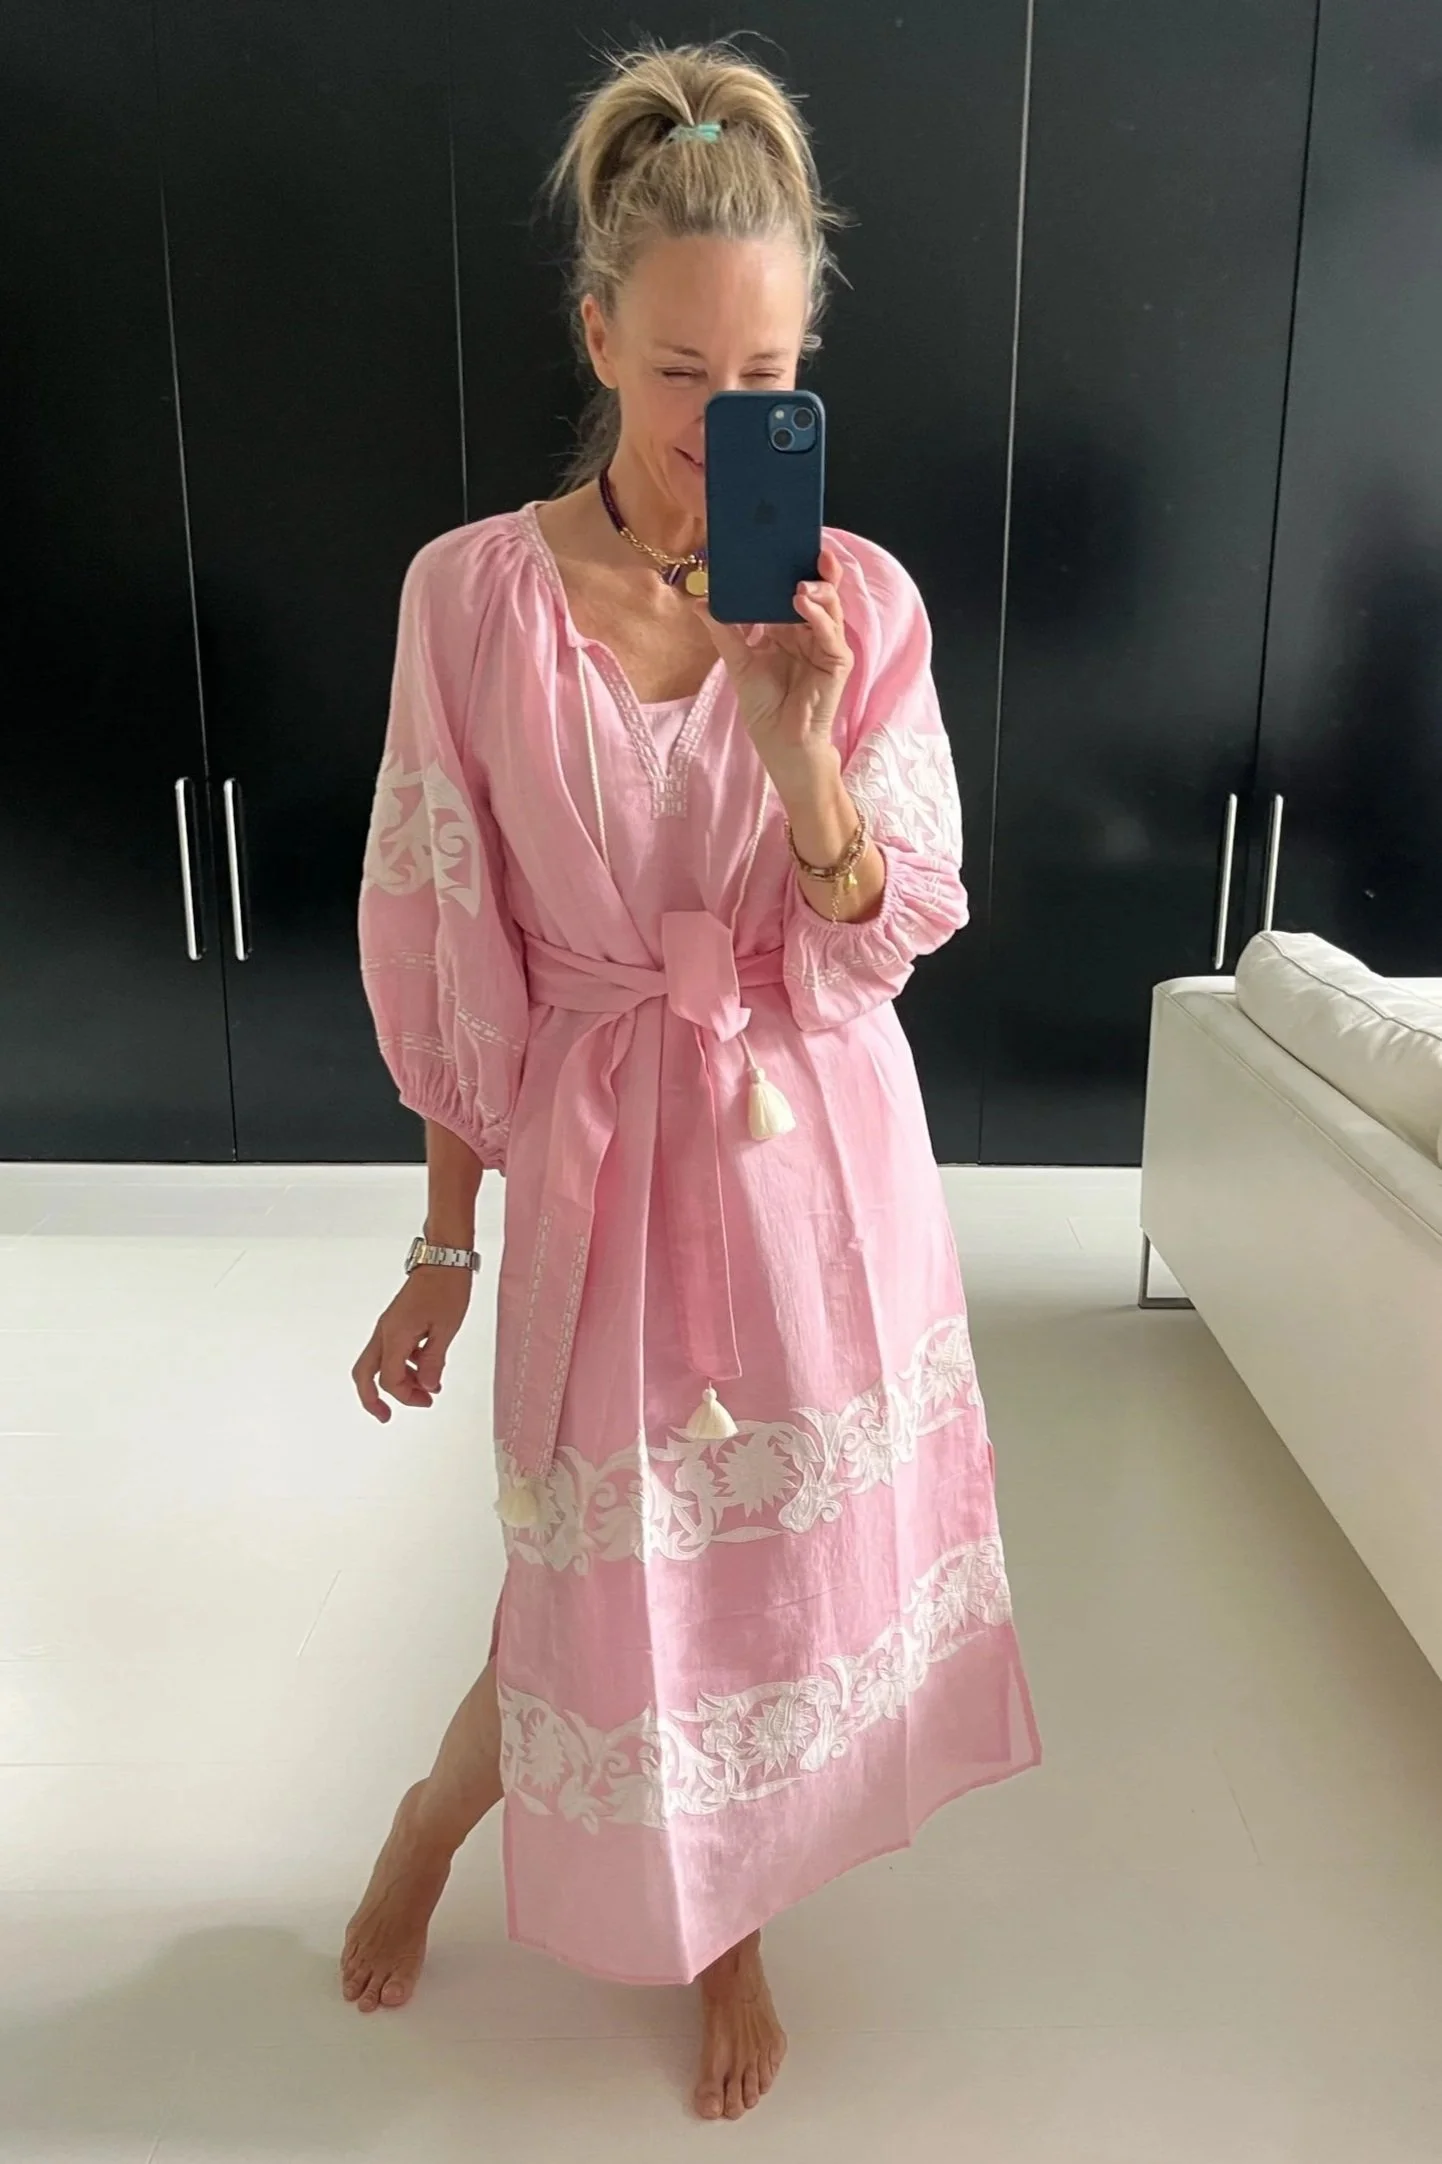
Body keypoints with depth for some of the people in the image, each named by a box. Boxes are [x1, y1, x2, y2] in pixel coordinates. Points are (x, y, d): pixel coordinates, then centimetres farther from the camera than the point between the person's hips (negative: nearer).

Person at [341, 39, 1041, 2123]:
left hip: (819, 1151, 2)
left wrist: (796, 735, -24)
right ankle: (436, 1813, 46)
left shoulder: (861, 600, -4)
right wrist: (445, 1244, -1)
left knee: (786, 1549, 14)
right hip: (602, 1148, -2)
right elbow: (446, 955, -4)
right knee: (608, 1569, 9)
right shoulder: (473, 591, -8)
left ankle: (724, 1909, 44)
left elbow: (880, 944, -7)